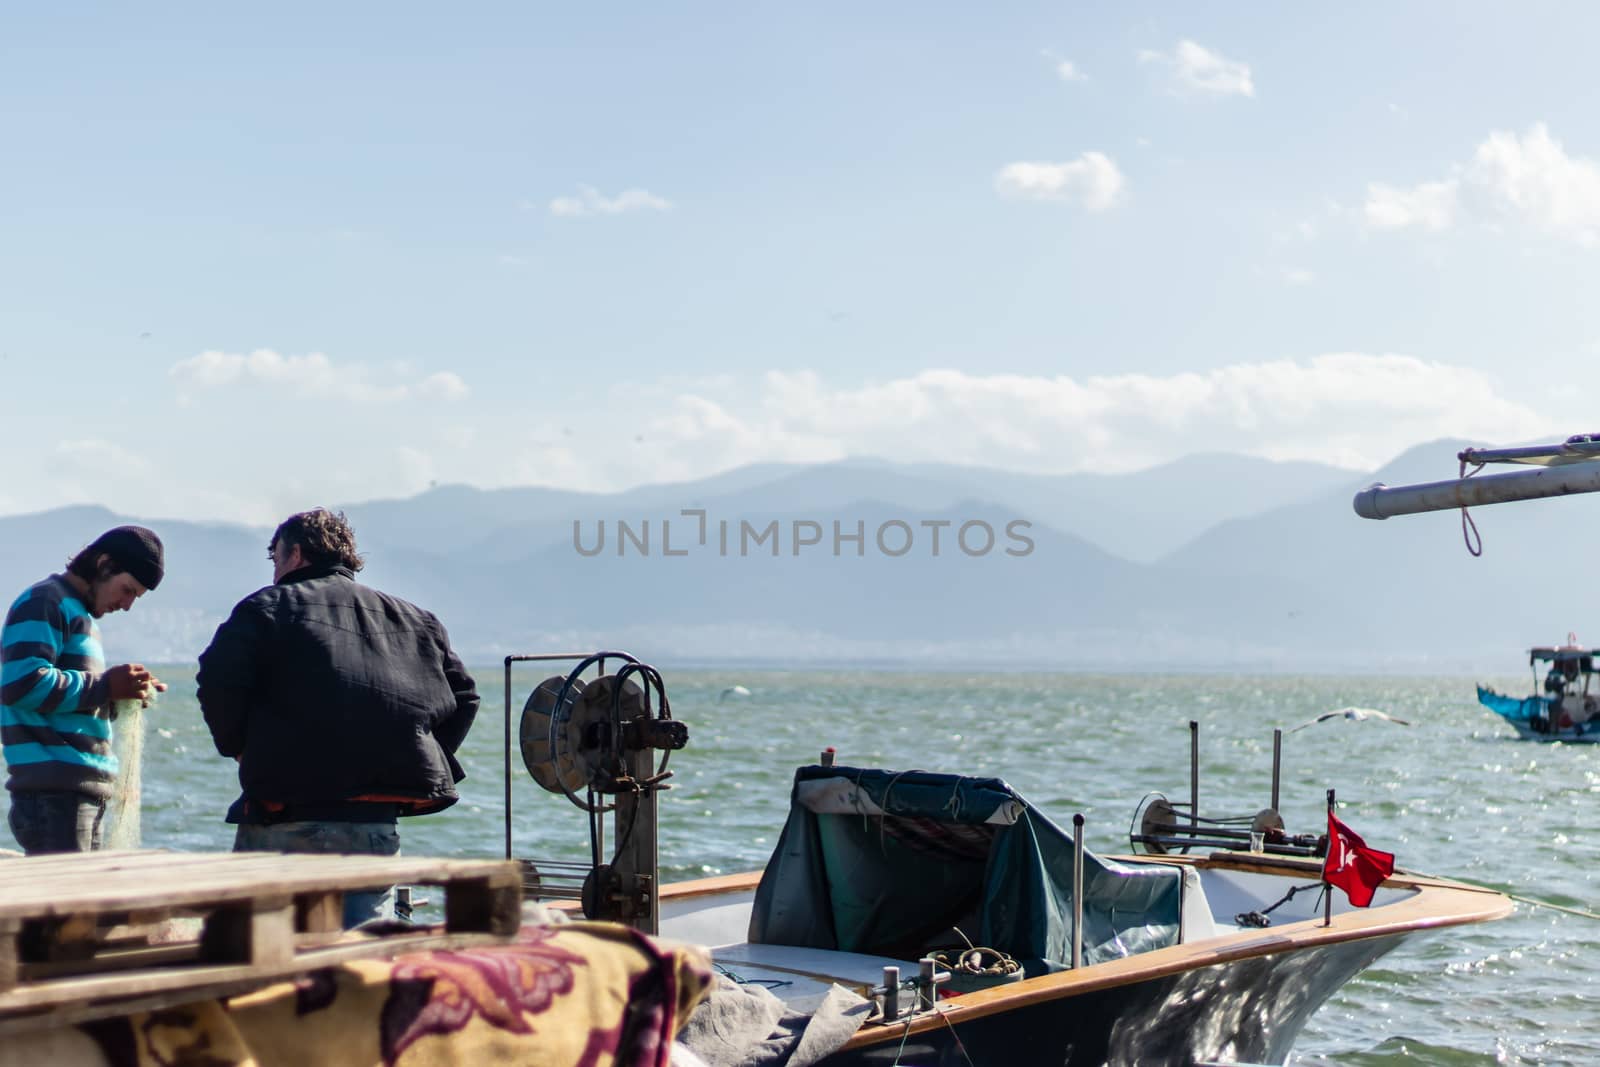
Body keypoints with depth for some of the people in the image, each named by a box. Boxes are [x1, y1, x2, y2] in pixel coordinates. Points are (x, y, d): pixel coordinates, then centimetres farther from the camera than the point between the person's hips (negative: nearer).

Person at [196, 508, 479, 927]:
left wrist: (241, 748, 5)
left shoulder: (268, 607, 5)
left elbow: (218, 683, -9)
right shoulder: (415, 619, 19)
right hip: (378, 823, 4)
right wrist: (424, 767, 16)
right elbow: (463, 697, 14)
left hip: (288, 817, -4)